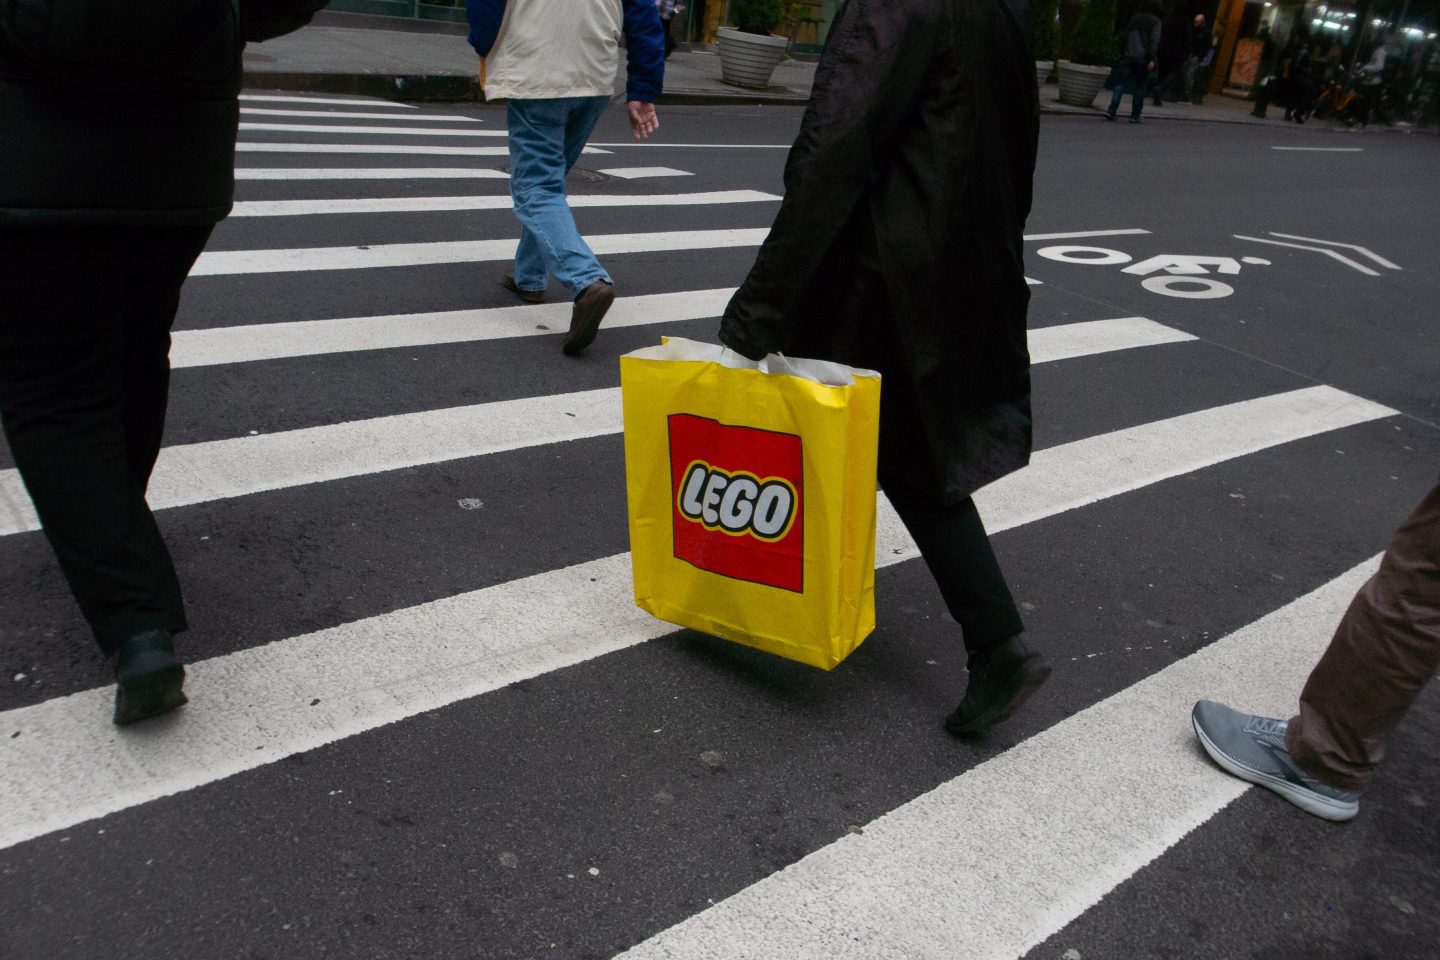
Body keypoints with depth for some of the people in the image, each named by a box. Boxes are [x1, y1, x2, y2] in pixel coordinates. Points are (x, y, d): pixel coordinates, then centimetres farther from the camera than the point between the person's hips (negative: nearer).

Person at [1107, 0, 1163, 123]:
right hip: (1143, 58, -4)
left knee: (1121, 84, 0)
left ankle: (1111, 110, -17)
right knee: (1139, 86, 4)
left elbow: (1125, 38, 16)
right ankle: (1135, 116, 3)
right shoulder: (1155, 22, -1)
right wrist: (1152, 59, -12)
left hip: (1128, 56, 4)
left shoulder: (1134, 19, 16)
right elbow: (1154, 41, -10)